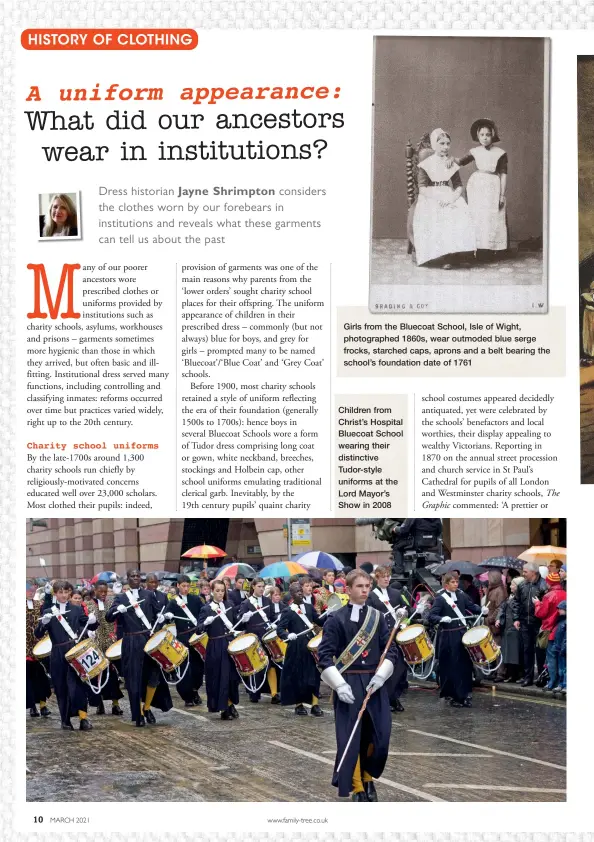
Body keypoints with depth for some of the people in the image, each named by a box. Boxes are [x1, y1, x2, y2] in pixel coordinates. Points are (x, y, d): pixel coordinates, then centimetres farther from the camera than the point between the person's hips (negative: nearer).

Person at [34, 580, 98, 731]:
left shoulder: (77, 610, 7)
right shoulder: (49, 612, 6)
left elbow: (91, 627, 12)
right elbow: (38, 634, 0)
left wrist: (93, 621, -12)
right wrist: (44, 623, -21)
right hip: (58, 655, 1)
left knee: (77, 684, -11)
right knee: (61, 687, 4)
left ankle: (83, 717, -10)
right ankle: (65, 720, 14)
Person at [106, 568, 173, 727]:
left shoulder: (149, 594, 9)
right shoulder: (121, 598, 5)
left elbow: (158, 613, 10)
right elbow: (108, 618, -4)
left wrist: (160, 618, -12)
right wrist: (117, 610, -24)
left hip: (149, 639, 1)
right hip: (132, 644, -1)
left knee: (154, 674, -1)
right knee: (135, 678, 0)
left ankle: (147, 707, 19)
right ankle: (138, 714, 10)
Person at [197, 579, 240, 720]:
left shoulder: (229, 604, 7)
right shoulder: (207, 609, -7)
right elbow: (199, 629, -13)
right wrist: (206, 623, -30)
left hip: (230, 643, 4)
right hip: (216, 647, -4)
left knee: (232, 675, 6)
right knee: (219, 677, -2)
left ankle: (230, 704, 22)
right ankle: (224, 708, 6)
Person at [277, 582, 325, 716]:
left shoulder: (309, 607, 11)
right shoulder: (288, 611, -3)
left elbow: (319, 621, 12)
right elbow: (279, 629, -8)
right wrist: (288, 635, -28)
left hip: (311, 646, 4)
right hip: (296, 648, -4)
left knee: (314, 675, 2)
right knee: (297, 676, 3)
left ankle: (315, 704, 7)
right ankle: (298, 704, 14)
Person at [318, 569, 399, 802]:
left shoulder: (378, 617, 6)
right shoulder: (336, 619, -5)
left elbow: (391, 650, 8)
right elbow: (324, 655, -6)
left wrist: (381, 675, -9)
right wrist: (339, 685, -16)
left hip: (374, 684, 3)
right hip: (348, 685, -3)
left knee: (379, 736, 1)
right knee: (350, 737, -2)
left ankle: (368, 777, 26)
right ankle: (357, 787, 11)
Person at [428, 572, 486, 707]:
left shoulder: (461, 595, 6)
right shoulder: (440, 599, -10)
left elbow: (471, 606, 15)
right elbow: (431, 616, -15)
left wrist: (481, 610, -4)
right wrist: (442, 619, -33)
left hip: (463, 634, 5)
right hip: (448, 637, -5)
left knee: (466, 665, 8)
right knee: (451, 667, -2)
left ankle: (464, 695, 19)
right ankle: (453, 696, 7)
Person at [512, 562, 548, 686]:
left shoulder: (543, 585, -10)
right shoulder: (522, 586, 9)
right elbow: (516, 602, 13)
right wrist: (516, 618, 7)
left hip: (538, 623, -5)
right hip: (525, 623, 5)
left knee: (540, 651, 2)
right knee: (527, 650, 10)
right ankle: (528, 677, 16)